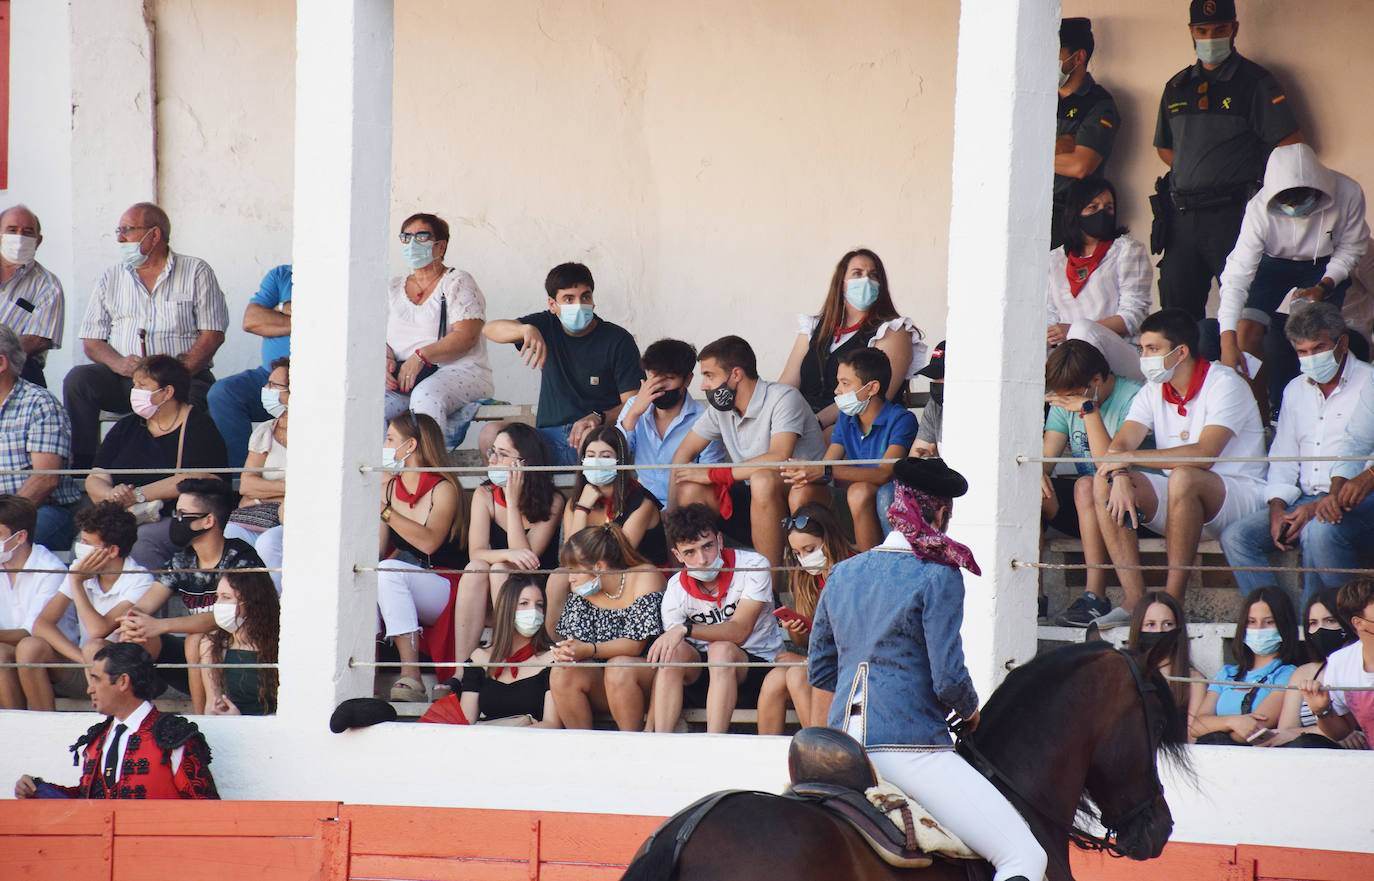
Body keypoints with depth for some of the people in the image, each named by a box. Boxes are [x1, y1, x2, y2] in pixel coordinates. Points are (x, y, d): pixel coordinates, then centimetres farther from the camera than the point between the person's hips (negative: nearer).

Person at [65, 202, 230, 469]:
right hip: (124, 378, 3)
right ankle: (82, 471, -24)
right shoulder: (111, 279, 18)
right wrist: (119, 363, -11)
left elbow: (212, 335, -1)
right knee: (78, 379, -24)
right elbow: (92, 342, 13)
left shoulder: (196, 272, 8)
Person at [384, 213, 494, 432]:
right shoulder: (394, 288, 22)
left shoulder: (458, 283, 5)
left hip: (458, 372, -4)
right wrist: (386, 359, -9)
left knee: (426, 395, -40)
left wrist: (421, 356, -20)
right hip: (400, 378, 4)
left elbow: (466, 337, -9)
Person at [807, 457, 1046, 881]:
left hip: (844, 749, 8)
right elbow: (948, 679, -12)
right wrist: (970, 712, 9)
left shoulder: (842, 574, 14)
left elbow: (820, 670, 22)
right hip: (909, 747, -8)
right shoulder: (939, 577, -8)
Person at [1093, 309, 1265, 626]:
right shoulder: (1154, 392, 9)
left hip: (1240, 496, -7)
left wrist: (1130, 458, -23)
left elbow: (1204, 455, -26)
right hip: (1178, 504, 7)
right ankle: (1135, 600, -20)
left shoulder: (1225, 385, -13)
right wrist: (1121, 478, -26)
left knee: (1183, 478, -37)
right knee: (1104, 482, -12)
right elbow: (1119, 445, -3)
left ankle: (1173, 599, -32)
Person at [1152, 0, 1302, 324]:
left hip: (1232, 214, -6)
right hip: (1181, 217, 6)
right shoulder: (1178, 87, 17)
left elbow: (1292, 147, -6)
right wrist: (1192, 174, 11)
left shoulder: (1256, 83, 0)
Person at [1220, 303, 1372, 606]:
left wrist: (1318, 507, -20)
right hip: (1303, 499, 7)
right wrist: (1277, 507, 1)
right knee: (1235, 536, -14)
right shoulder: (1296, 390, 20)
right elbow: (1283, 457, 22)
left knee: (1318, 532, -38)